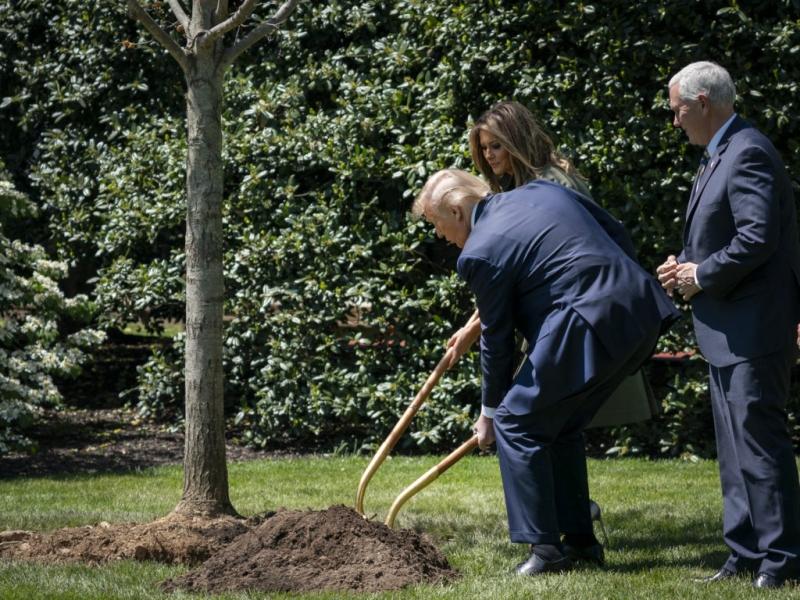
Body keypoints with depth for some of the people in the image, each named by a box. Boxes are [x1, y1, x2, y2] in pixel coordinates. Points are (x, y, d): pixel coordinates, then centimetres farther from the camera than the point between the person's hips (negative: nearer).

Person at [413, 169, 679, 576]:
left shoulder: (480, 253, -5)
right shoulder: (541, 191, 16)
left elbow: (497, 340, 3)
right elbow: (619, 236, 19)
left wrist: (489, 412, 16)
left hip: (591, 327, -9)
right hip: (642, 312, 9)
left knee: (517, 424, 3)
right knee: (561, 426, 22)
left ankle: (545, 549, 1)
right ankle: (579, 538, 27)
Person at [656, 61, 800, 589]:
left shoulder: (747, 154, -16)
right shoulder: (720, 155, 17)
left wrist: (701, 276, -15)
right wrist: (686, 268, 6)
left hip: (753, 328, -11)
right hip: (728, 331, 11)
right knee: (736, 447, 13)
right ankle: (746, 556, 19)